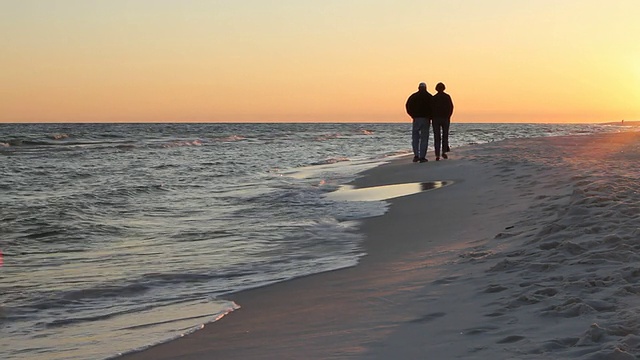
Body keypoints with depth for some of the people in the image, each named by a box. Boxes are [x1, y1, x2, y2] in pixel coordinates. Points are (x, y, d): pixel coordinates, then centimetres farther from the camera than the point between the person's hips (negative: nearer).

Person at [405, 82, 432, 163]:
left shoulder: (413, 96, 3)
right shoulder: (429, 97, 2)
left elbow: (408, 106, -4)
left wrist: (413, 115, 4)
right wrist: (429, 116, 8)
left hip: (416, 119, 0)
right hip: (426, 119, 0)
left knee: (415, 138, 10)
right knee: (424, 139, 3)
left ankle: (416, 155, -1)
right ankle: (422, 157, 0)